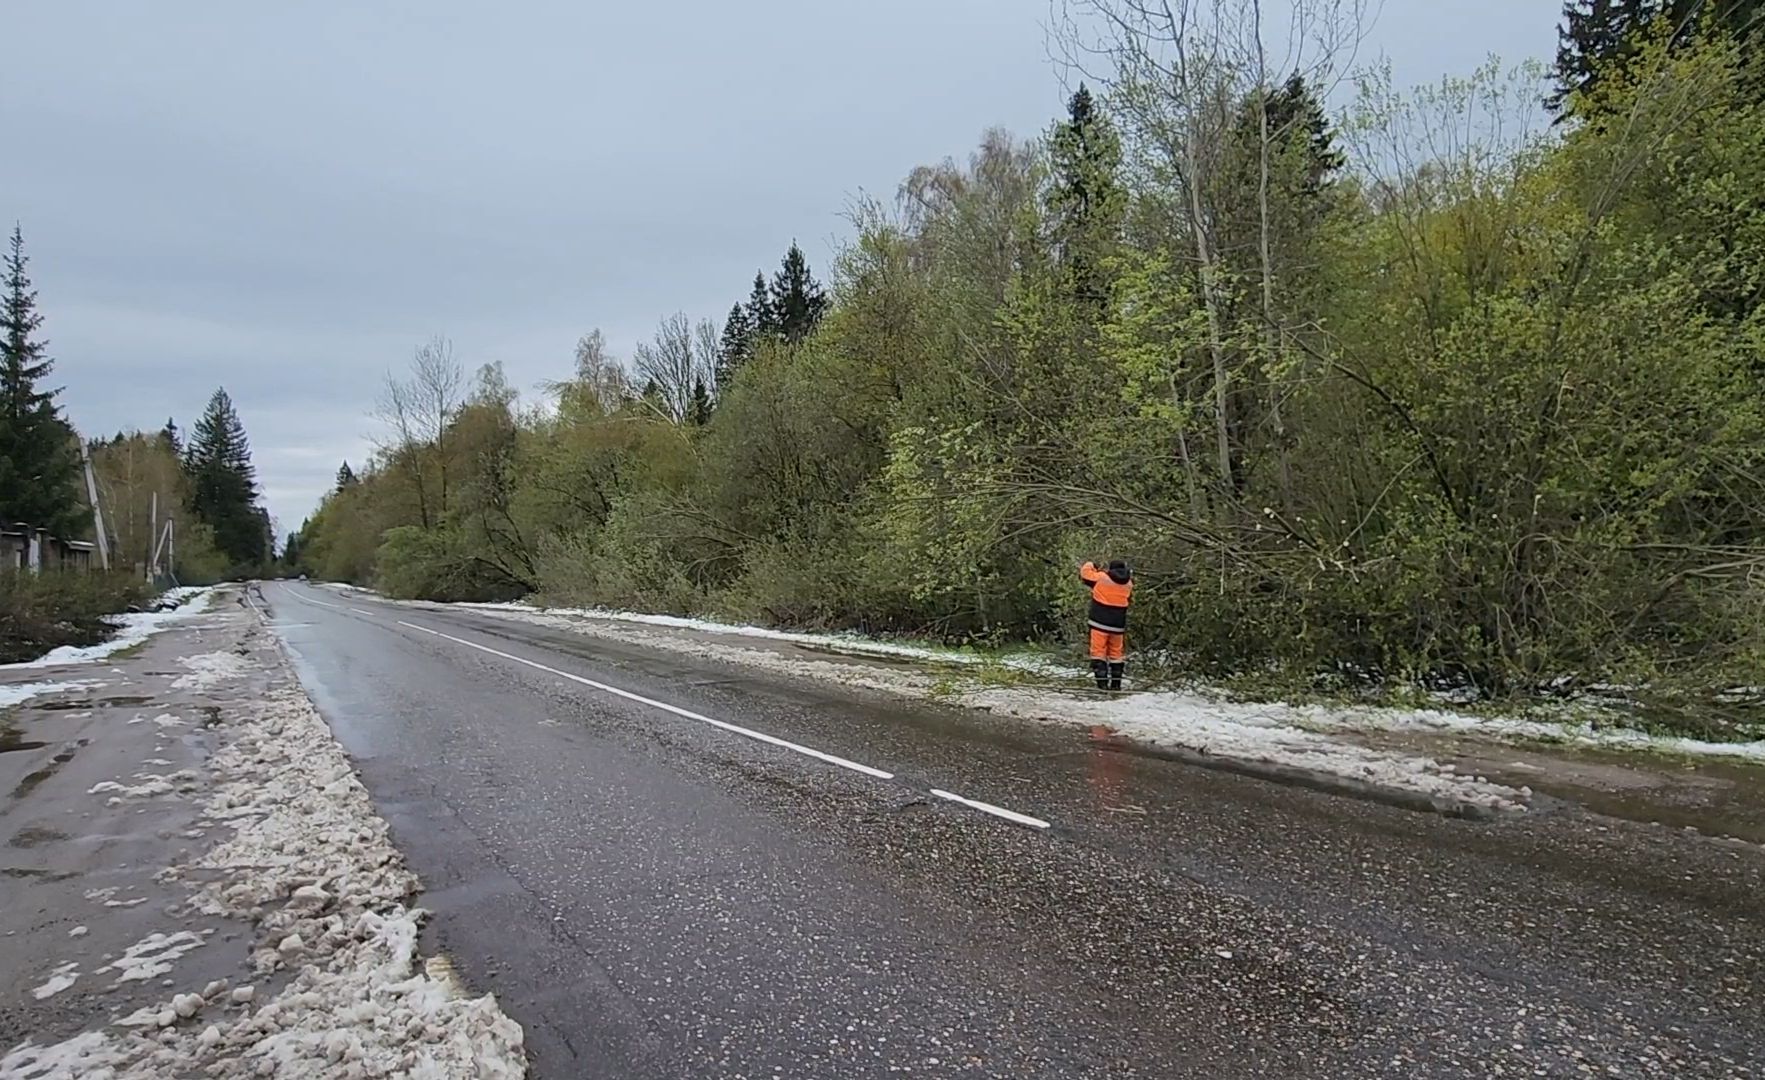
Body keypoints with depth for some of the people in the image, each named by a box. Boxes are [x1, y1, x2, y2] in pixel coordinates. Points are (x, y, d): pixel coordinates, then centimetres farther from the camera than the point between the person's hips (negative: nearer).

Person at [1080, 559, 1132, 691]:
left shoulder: (1101, 578, -9)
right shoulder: (1128, 583, 3)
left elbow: (1085, 572, 3)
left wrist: (1091, 565, 23)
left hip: (1100, 622, -4)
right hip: (1118, 625, 4)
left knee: (1099, 650, -1)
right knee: (1116, 652, 14)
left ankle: (1102, 682, -9)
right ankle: (1116, 683, 16)